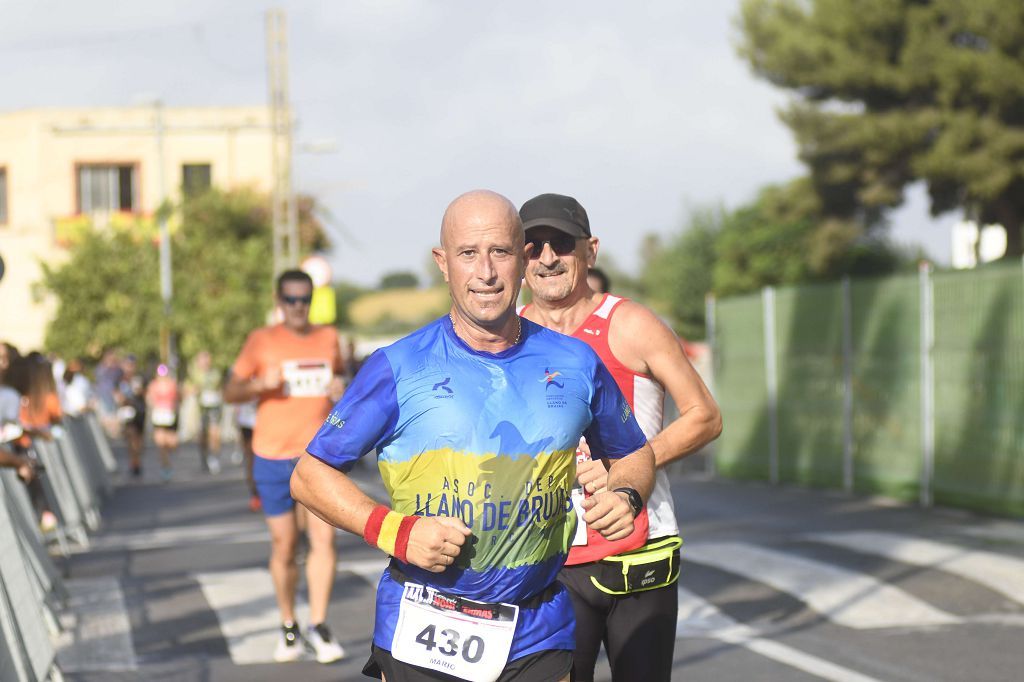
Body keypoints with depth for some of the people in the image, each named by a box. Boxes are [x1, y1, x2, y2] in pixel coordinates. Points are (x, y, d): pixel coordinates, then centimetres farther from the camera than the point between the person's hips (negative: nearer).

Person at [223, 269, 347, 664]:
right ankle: (288, 628, 19)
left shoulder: (328, 338, 8)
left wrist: (340, 388, 2)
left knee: (323, 539, -9)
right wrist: (259, 383, -19)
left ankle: (319, 627, -1)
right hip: (274, 458, -1)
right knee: (284, 546, 4)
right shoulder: (262, 342, 0)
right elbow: (230, 392, 2)